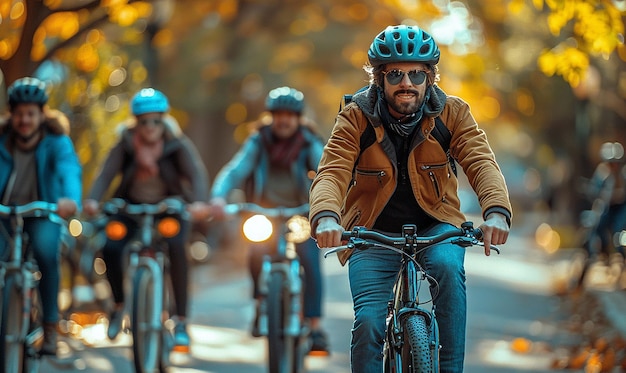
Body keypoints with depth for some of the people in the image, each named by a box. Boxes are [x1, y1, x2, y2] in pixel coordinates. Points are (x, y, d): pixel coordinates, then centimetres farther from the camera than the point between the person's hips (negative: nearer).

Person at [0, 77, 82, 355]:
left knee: (47, 249, -29)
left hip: (43, 213, -1)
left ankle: (50, 325, -17)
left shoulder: (56, 142, -14)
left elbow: (69, 169, -33)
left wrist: (71, 199, -55)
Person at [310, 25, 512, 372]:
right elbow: (331, 172, -23)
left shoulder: (451, 113, -8)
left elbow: (481, 162, -22)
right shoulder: (356, 117, -11)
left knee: (448, 266, -33)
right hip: (374, 233, 0)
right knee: (369, 323, -19)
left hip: (434, 226, 1)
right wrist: (326, 217, -46)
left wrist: (496, 211, -43)